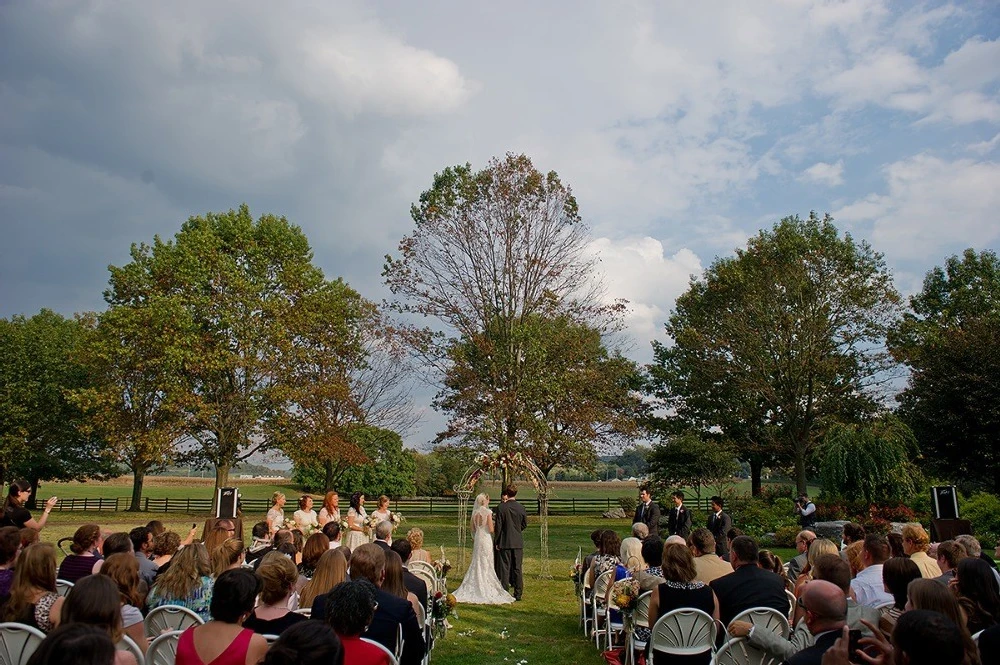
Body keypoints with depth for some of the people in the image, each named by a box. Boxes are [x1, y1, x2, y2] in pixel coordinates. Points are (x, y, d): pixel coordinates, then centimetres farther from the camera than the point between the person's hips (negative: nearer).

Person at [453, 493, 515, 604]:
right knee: (486, 565, 2)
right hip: (486, 539, -6)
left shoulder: (475, 513, 5)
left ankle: (474, 588, 16)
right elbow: (491, 529, -15)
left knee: (476, 564, 14)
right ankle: (486, 588, 4)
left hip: (477, 539, 6)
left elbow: (472, 529, 10)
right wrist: (495, 525, 5)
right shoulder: (488, 512, -13)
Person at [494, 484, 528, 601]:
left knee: (505, 569, 4)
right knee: (517, 568, 9)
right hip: (518, 543, 3)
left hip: (505, 542, -3)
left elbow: (498, 526, -8)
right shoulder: (521, 508, -1)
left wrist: (496, 542, 0)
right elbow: (525, 525, 9)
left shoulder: (501, 508, -10)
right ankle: (518, 594, 12)